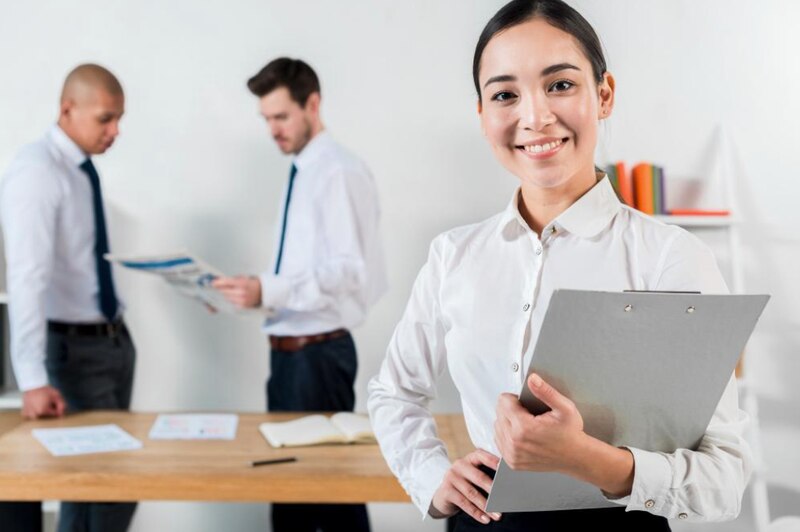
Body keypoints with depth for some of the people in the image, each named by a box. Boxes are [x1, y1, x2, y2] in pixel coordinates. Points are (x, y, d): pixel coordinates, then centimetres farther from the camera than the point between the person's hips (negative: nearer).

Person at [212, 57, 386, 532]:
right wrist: (257, 291, 7)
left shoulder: (338, 172, -15)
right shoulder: (303, 173, 12)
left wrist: (267, 290, -31)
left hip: (318, 353, -9)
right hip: (291, 350, 9)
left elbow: (348, 272, -24)